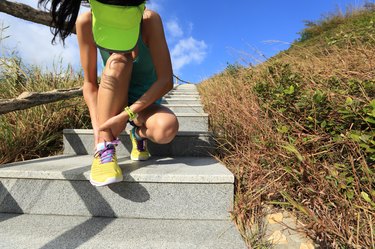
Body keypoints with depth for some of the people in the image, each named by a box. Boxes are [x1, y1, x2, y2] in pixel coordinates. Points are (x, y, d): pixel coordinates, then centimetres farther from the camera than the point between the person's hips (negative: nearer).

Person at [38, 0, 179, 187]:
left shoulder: (150, 20, -20)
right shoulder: (86, 23, -15)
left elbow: (166, 80, -25)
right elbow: (89, 83, -12)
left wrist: (126, 115, -29)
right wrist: (97, 127, -24)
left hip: (145, 102, -1)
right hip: (112, 104, 2)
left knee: (167, 130, -35)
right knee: (118, 61, -31)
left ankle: (140, 134, 2)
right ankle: (105, 148, -24)